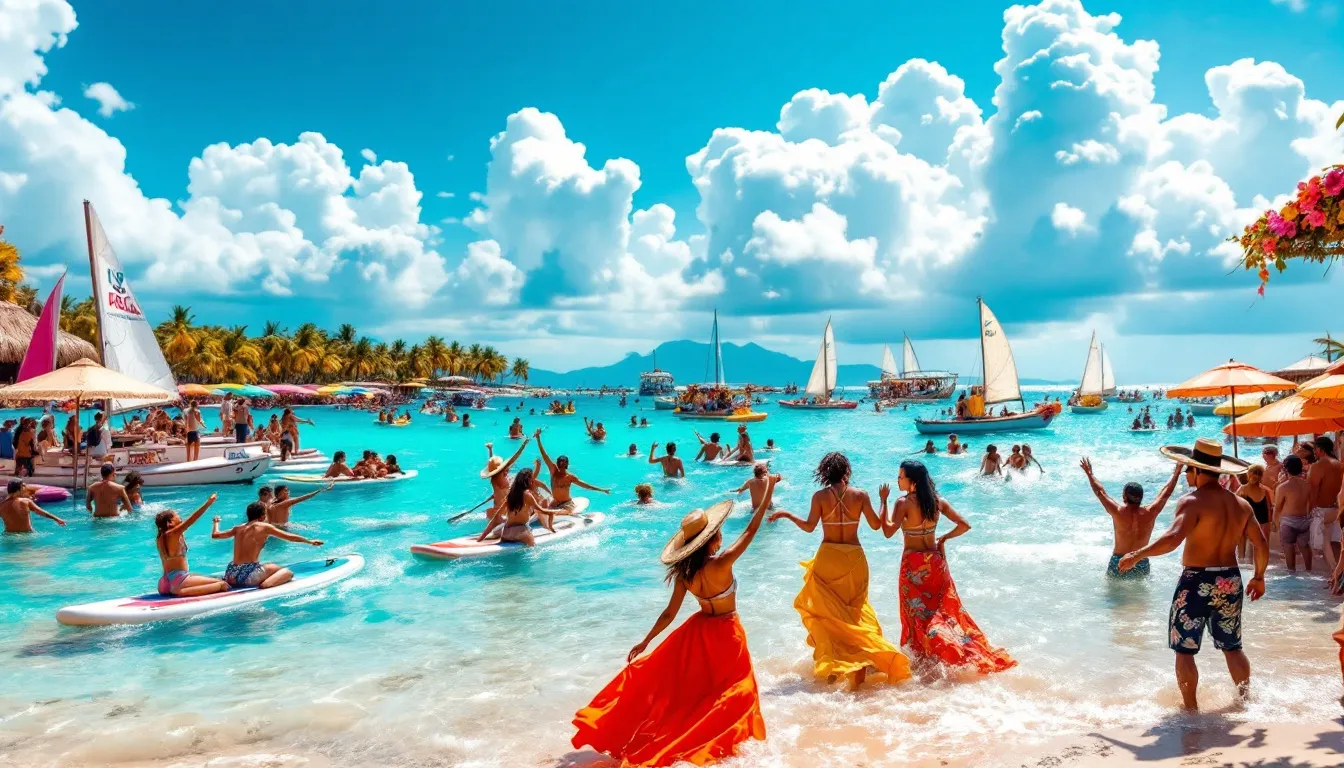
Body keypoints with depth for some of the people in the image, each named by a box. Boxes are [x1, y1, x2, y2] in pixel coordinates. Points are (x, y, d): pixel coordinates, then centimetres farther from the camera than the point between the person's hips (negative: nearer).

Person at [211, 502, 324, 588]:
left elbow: (215, 535, 28)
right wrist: (310, 541, 19)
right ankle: (265, 586, -21)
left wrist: (216, 522, 48)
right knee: (287, 572, 7)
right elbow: (290, 537, 6)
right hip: (248, 576, -6)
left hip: (231, 575, 6)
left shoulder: (238, 528, 14)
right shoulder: (265, 527, 0)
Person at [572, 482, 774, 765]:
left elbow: (669, 614, -5)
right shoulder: (722, 563, -26)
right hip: (725, 635, -5)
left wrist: (645, 642, 5)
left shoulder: (684, 573, -10)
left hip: (696, 632, 5)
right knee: (732, 695, 9)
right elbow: (750, 531, -20)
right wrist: (768, 493, -13)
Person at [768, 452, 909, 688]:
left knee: (825, 609, 14)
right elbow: (876, 525, 0)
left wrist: (786, 515, 7)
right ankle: (860, 665, 13)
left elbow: (809, 527, -7)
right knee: (855, 610, 14)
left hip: (828, 559, -1)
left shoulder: (820, 496, -9)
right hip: (854, 559, 1)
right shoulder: (861, 495, -5)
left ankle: (830, 663, 12)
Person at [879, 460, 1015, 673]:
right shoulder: (938, 502, 0)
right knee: (947, 610, 17)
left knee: (917, 614, 6)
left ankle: (924, 659, 9)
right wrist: (944, 538, 12)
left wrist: (884, 501, -17)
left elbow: (888, 531, -25)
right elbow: (964, 526, 2)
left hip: (913, 564, -5)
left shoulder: (904, 503, -17)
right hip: (936, 561, 6)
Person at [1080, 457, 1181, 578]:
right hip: (1142, 565, 3)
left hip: (1118, 563, -2)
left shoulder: (1118, 512, -15)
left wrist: (1089, 473, 12)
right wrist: (1176, 474, 20)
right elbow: (1166, 493, 6)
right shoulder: (1150, 513, -10)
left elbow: (1099, 491, -2)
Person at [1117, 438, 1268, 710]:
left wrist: (1137, 555, -23)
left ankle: (1190, 706, 10)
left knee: (1184, 649, 6)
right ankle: (1246, 698, 26)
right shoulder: (1241, 504, 5)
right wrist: (1259, 577, 23)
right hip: (1231, 580, 6)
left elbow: (1172, 539, -30)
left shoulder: (1193, 501, -16)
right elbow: (1262, 546, 9)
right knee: (1232, 647, 22)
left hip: (1197, 582, -6)